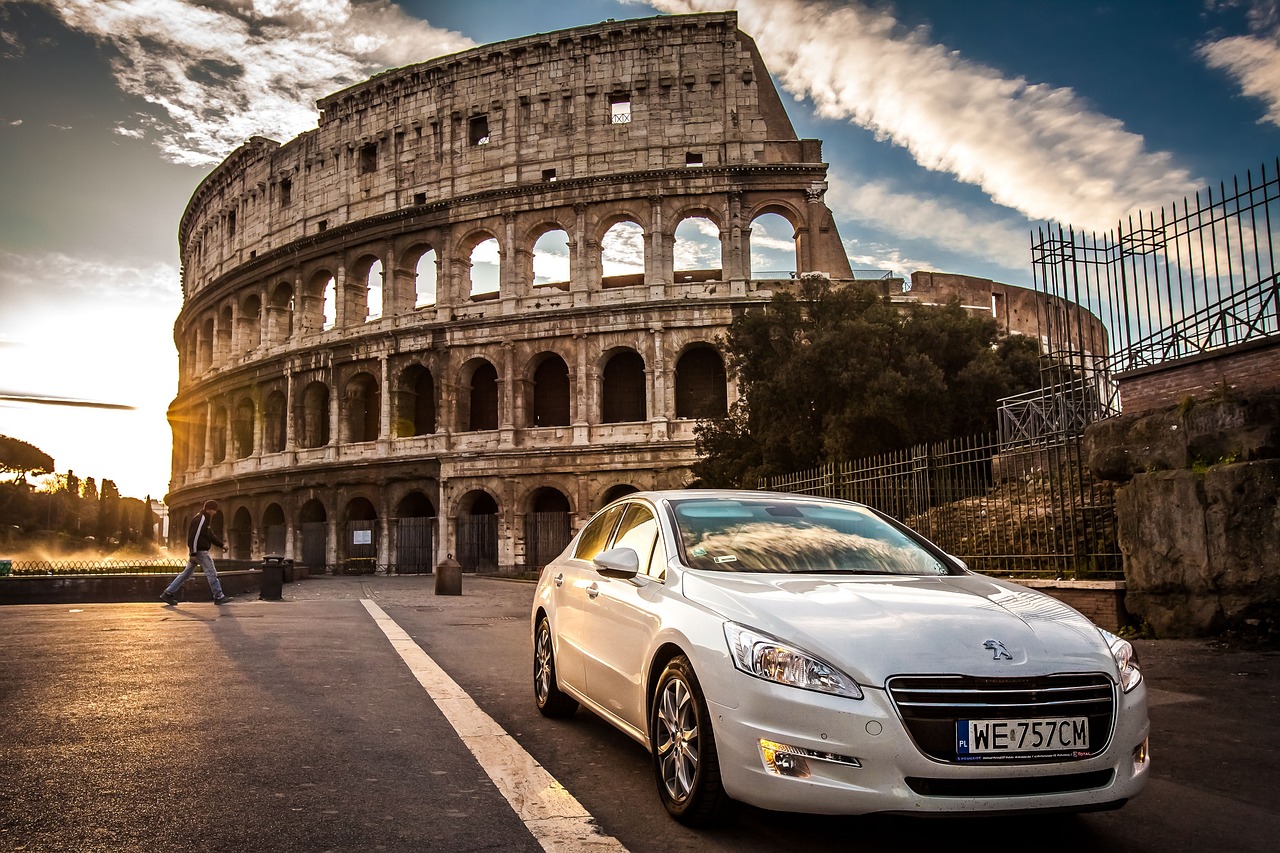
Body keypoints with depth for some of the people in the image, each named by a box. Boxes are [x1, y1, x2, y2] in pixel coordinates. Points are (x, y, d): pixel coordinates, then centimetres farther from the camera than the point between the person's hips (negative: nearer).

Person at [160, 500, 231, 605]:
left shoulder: (206, 519, 17)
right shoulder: (200, 519, -16)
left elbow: (210, 535, 26)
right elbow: (194, 536, -21)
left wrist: (221, 544, 20)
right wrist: (193, 553, -23)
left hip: (200, 551, 10)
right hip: (199, 551, -10)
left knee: (186, 573, 12)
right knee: (211, 573, -5)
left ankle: (167, 594, 14)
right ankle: (219, 597, 0)